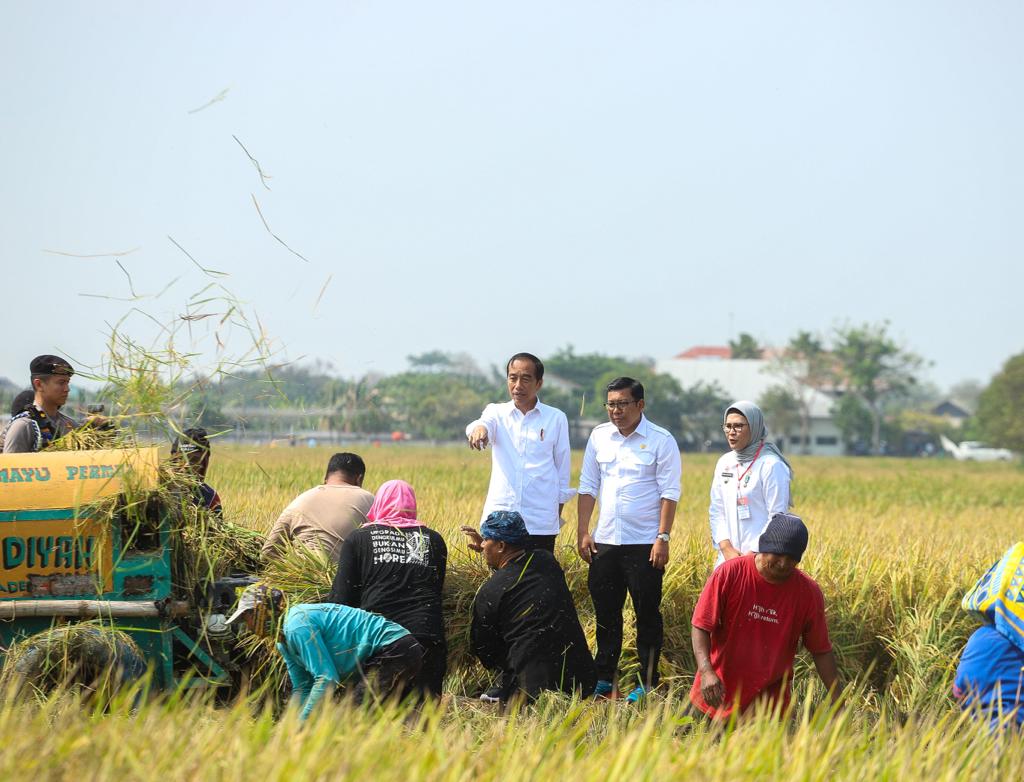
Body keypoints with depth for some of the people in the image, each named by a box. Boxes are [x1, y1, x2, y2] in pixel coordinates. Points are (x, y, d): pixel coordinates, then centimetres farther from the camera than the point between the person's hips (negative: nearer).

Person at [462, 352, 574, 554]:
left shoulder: (556, 419, 5)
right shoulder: (497, 412, 8)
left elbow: (562, 471, 10)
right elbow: (486, 423, -17)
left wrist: (558, 516, 10)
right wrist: (479, 428, -42)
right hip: (498, 519, 1)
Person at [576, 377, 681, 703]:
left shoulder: (661, 441, -5)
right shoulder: (599, 436, 8)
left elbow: (669, 492, -7)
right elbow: (588, 487, 12)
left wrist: (663, 538, -14)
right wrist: (582, 532, 5)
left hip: (645, 544, -4)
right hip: (605, 541, 4)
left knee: (647, 615, 1)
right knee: (606, 613, 10)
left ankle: (648, 683, 7)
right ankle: (603, 680, 18)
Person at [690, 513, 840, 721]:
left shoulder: (809, 592, -5)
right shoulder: (729, 574, -10)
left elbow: (821, 652, 3)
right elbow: (701, 627, -8)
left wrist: (837, 704, -1)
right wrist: (706, 672, -24)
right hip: (716, 695, 0)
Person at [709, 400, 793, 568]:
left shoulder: (772, 465, -7)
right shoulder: (724, 463, 11)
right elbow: (716, 511, 11)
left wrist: (753, 554, -13)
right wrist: (726, 548, -2)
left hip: (761, 558, -5)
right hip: (729, 558, 5)